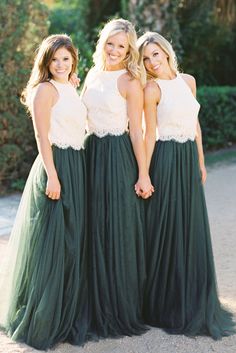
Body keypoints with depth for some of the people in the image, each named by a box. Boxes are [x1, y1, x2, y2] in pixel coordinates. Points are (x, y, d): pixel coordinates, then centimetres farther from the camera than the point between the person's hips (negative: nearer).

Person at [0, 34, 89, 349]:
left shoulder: (72, 89, 17)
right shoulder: (45, 89, -8)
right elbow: (42, 136, -15)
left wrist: (77, 172, 14)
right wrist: (52, 176, -21)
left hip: (77, 167, 9)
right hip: (55, 166, -9)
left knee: (73, 243, 13)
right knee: (50, 243, -3)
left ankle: (68, 312, 27)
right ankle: (42, 321, 10)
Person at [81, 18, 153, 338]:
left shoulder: (130, 82, -8)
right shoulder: (92, 75, 11)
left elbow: (136, 132, -11)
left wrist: (143, 175, -13)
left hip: (119, 157, -6)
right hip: (92, 154, 7)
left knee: (119, 233, 1)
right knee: (95, 232, 11)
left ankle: (124, 310, 17)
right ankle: (99, 308, 26)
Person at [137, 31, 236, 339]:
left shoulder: (188, 81, 10)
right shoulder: (152, 89, -7)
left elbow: (195, 123, 14)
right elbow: (150, 134, -9)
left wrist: (201, 162, 13)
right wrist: (144, 174, -13)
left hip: (189, 158, 6)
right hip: (165, 159, -6)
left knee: (191, 229, 11)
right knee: (165, 229, 1)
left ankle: (192, 302, 26)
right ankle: (164, 305, 17)